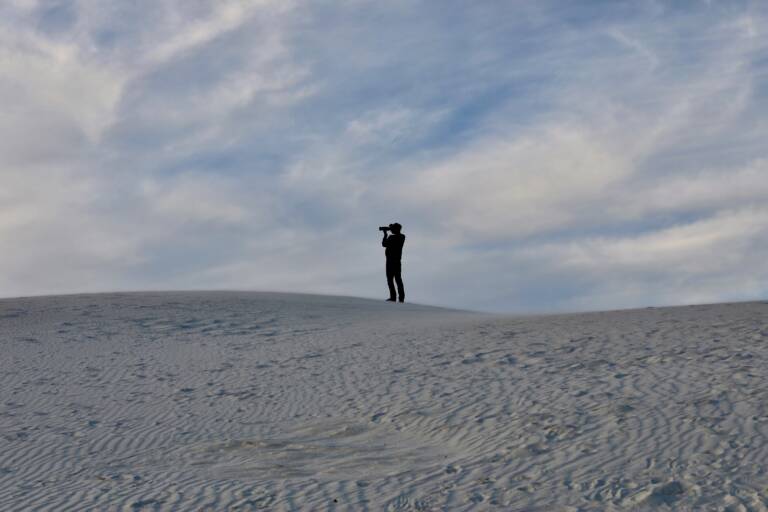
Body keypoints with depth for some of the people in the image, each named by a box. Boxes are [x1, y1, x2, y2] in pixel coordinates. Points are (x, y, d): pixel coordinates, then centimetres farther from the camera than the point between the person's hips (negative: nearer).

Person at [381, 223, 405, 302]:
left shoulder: (391, 237, -17)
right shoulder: (402, 237, 3)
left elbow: (384, 244, -5)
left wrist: (385, 235, 5)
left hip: (391, 261, -7)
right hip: (398, 260, 7)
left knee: (390, 279, -3)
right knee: (398, 279, 10)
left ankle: (393, 297, -9)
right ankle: (401, 297, 4)